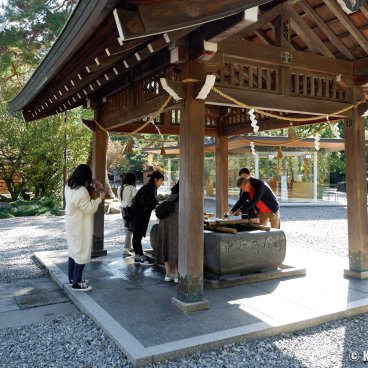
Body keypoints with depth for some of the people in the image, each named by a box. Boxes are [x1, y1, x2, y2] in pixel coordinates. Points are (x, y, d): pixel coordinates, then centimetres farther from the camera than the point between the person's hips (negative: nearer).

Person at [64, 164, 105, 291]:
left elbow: (86, 185, 21)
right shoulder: (81, 191, -26)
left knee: (74, 251, 19)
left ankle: (72, 278, 30)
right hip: (80, 227, -10)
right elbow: (89, 209, -19)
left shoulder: (69, 186, 3)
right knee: (81, 253, 0)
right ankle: (76, 283, 8)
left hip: (72, 225, 10)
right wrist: (99, 198, -10)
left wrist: (94, 183, 5)